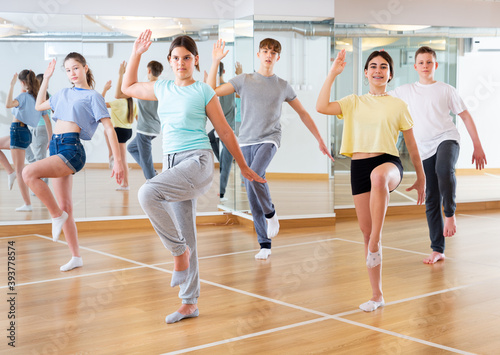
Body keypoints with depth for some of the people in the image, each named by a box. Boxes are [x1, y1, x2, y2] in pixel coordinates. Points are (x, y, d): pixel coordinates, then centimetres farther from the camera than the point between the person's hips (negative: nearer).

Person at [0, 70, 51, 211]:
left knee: (20, 171, -3)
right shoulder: (38, 98, 11)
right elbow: (47, 121, 12)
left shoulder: (24, 96, -12)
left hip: (18, 131, -8)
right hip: (26, 133, 8)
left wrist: (12, 86, -26)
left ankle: (27, 204, -2)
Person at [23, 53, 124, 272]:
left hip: (72, 149, -7)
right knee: (65, 205, 6)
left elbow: (109, 129, -6)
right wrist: (46, 78, 28)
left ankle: (57, 215, -9)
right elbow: (39, 106, 33)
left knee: (29, 173, -27)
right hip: (56, 146, 7)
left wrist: (118, 161, -14)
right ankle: (76, 257, 15)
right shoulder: (64, 94, 19)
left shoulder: (92, 96, 0)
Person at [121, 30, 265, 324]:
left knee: (148, 193, -30)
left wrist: (244, 167, 10)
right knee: (185, 233, 7)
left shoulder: (204, 91, 0)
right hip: (172, 163, 6)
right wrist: (137, 53, 23)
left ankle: (179, 251, -11)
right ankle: (190, 303, 16)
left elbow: (225, 131, 5)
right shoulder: (162, 89, 15)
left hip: (198, 161, -6)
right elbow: (128, 87, 30)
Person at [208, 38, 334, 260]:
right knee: (252, 197, 0)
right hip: (246, 141, 2)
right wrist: (215, 62, -4)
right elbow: (211, 92, 2)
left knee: (254, 175, -30)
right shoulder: (244, 80, 8)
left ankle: (270, 213, -3)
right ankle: (265, 244, 10)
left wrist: (319, 140, 21)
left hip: (269, 140, -1)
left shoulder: (283, 86, 10)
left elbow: (303, 113, 20)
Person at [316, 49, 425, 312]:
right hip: (359, 167, 3)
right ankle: (377, 295, 15)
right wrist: (333, 73, -2)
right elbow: (322, 107, -5)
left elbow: (411, 145, 13)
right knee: (366, 231, 3)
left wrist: (421, 178, 15)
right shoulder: (354, 103, 13)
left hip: (389, 163, -3)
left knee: (378, 176, -43)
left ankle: (375, 245, -34)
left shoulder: (398, 105, 8)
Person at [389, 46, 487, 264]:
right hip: (425, 149, 3)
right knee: (431, 200, 3)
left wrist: (478, 147, 4)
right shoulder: (406, 91, 12)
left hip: (447, 138, -3)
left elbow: (465, 116, 8)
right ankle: (437, 250, 10)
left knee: (444, 170, -37)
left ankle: (450, 213, -12)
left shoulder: (446, 90, 7)